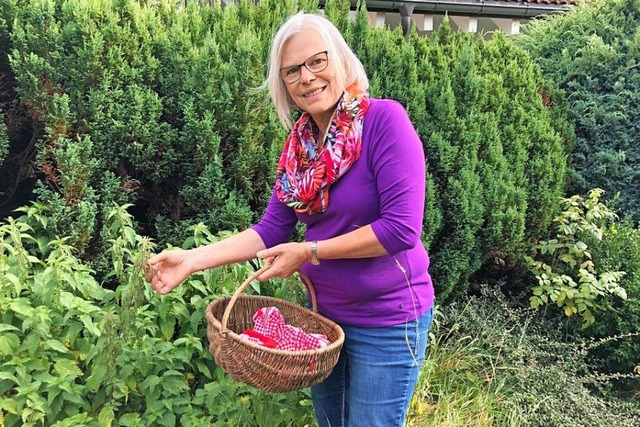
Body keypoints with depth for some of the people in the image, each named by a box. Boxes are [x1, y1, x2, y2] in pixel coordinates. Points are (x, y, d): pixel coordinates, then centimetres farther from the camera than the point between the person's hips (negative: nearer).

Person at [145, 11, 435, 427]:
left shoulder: (385, 119, -20)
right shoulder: (300, 142, 1)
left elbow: (401, 228, -24)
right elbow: (271, 231, 0)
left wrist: (309, 251, -19)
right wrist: (192, 259, -10)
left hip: (386, 320, -6)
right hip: (323, 311, 7)